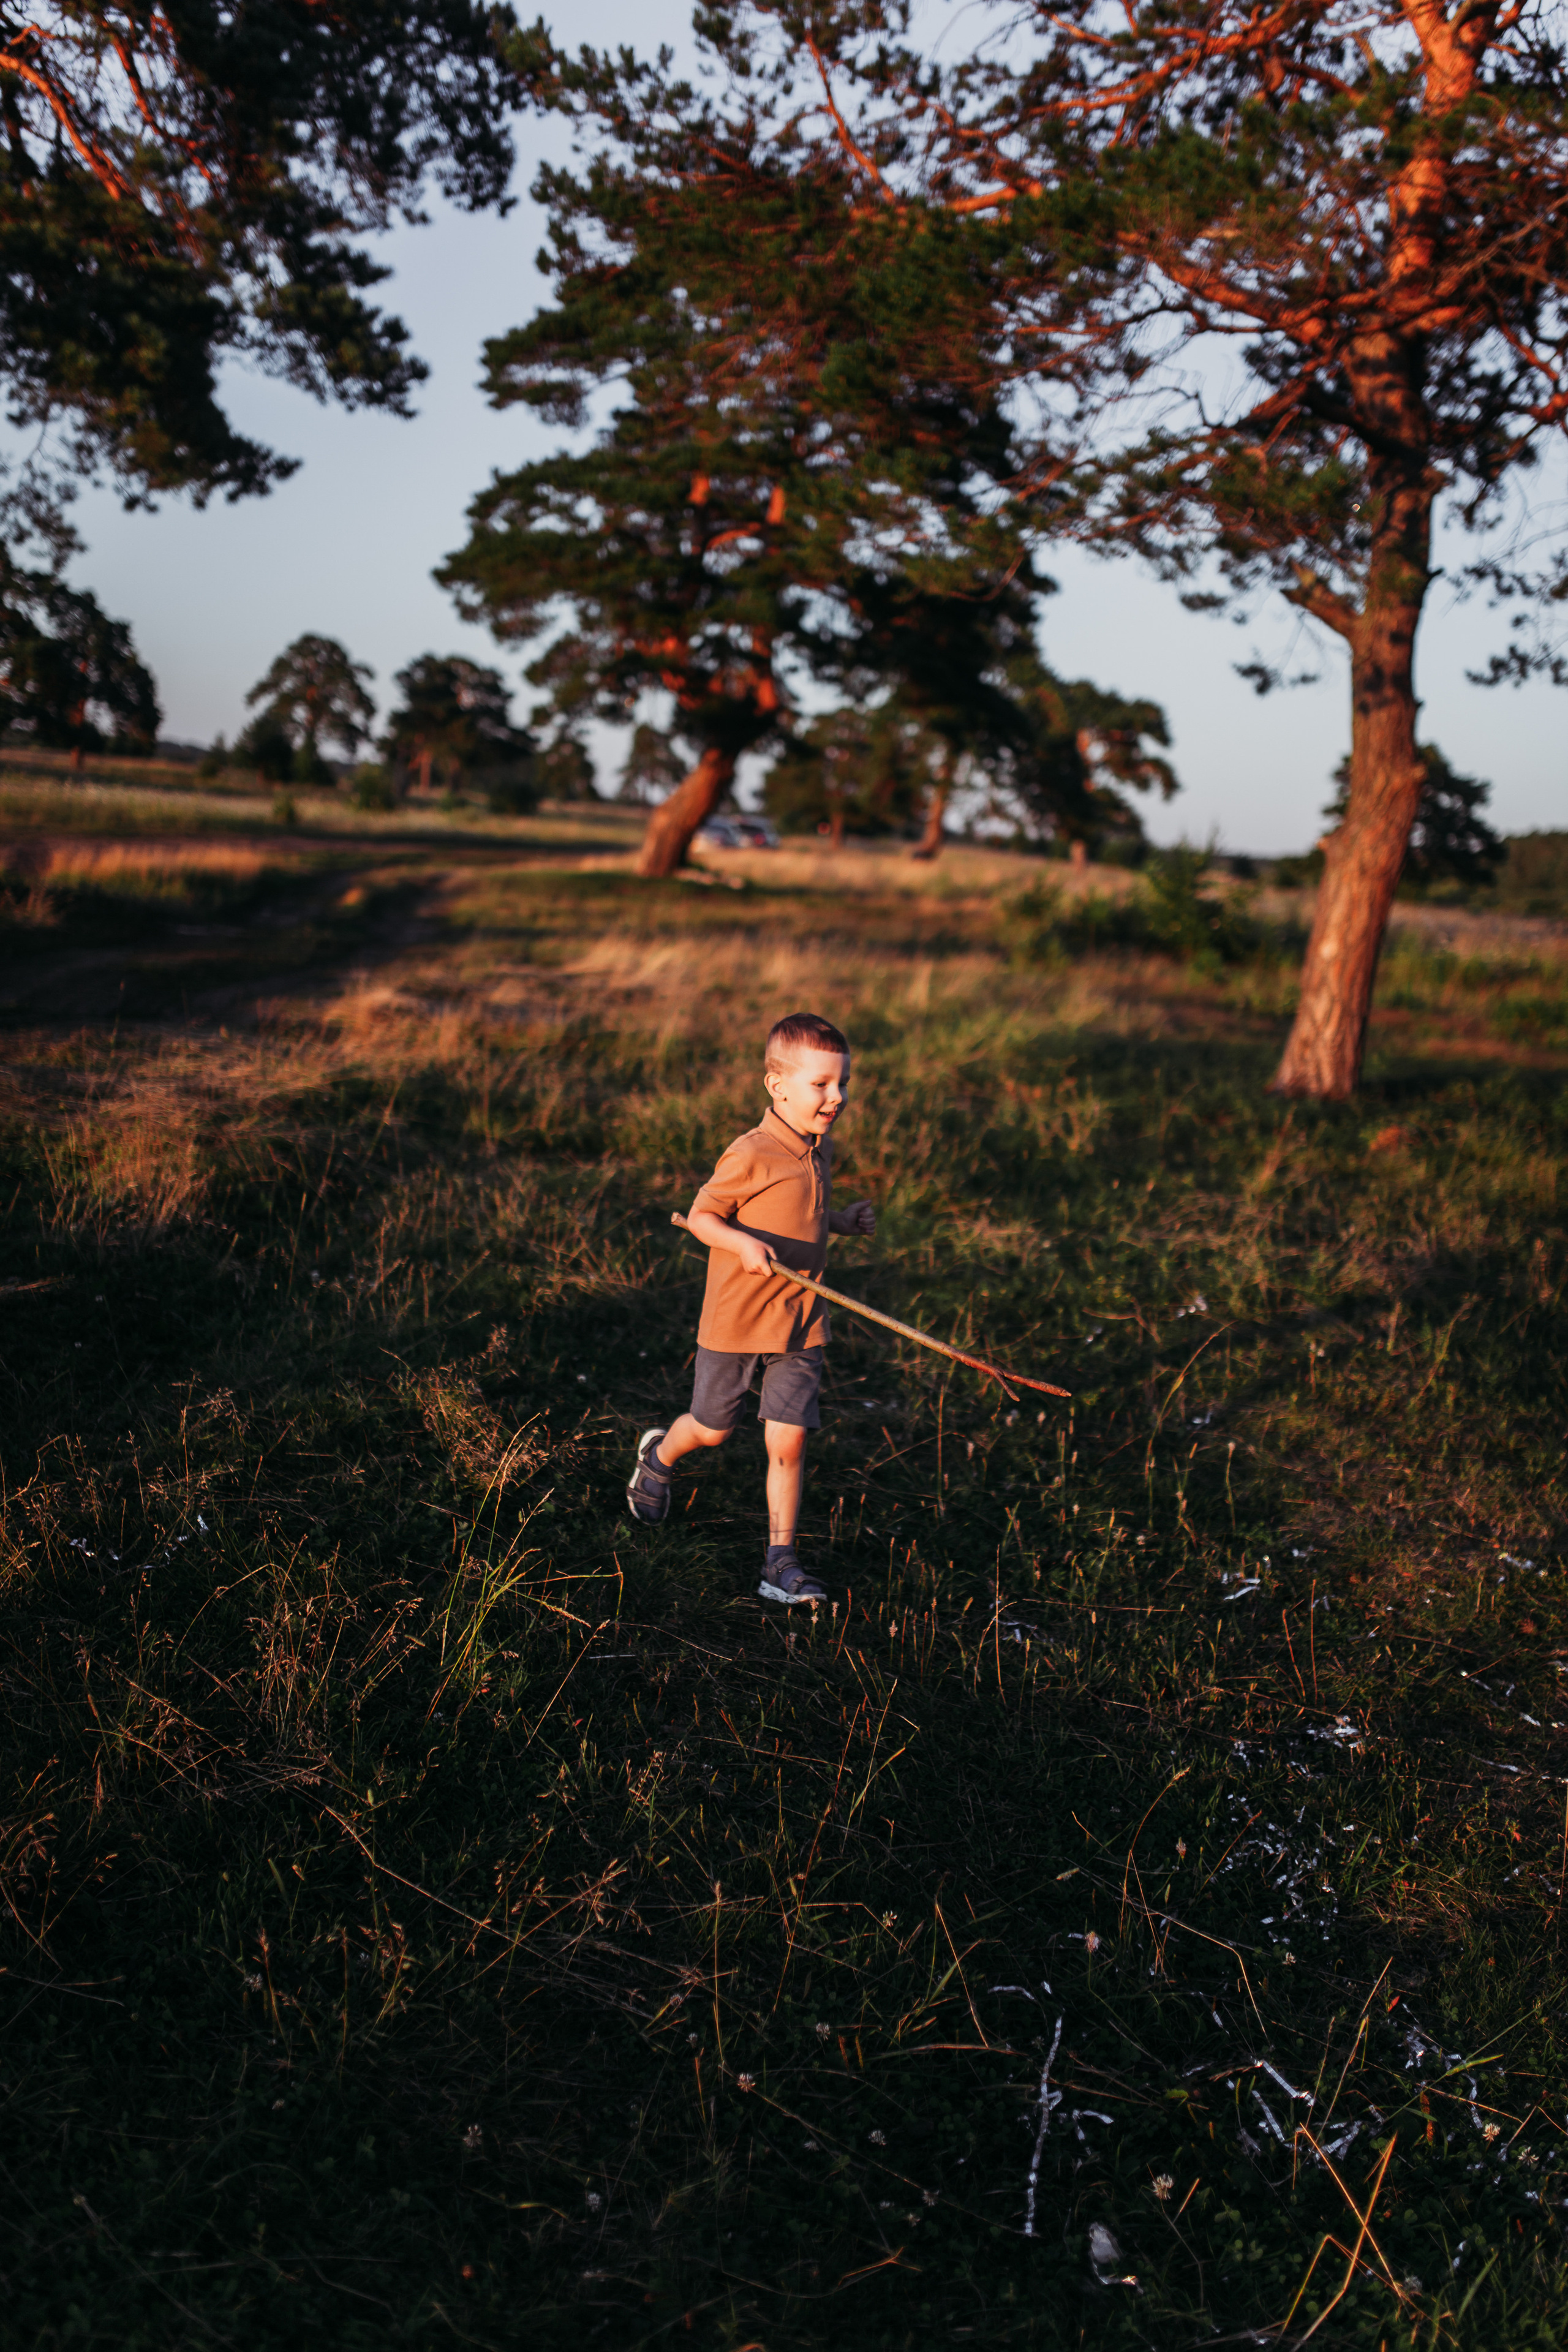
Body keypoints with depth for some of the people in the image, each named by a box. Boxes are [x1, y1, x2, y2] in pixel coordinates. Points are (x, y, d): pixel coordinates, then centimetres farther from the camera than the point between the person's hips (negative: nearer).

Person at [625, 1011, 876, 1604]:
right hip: (737, 1321, -5)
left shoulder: (820, 1151, 6)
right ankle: (658, 1455, 47)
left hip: (801, 1324, 5)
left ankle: (780, 1562, 8)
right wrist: (743, 1243, -31)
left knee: (788, 1443, -1)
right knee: (712, 1429, 13)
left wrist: (843, 1220, 6)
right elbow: (700, 1216, -14)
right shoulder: (751, 1155, -18)